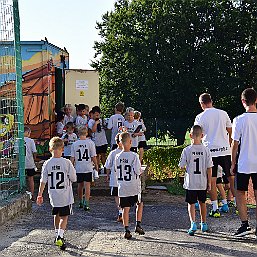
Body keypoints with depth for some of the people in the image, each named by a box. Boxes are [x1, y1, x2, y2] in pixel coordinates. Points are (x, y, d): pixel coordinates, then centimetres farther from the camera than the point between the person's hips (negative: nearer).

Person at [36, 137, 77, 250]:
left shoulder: (47, 164, -6)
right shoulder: (66, 163, -13)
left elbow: (43, 181, -2)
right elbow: (73, 179, -6)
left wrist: (40, 195, 7)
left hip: (53, 196, 3)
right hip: (65, 196, -3)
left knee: (57, 215, 21)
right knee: (64, 217, 4)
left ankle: (57, 235, 32)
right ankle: (60, 237, -13)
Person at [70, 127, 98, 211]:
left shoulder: (74, 144, -2)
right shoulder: (90, 143, -7)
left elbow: (72, 158, 0)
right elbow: (93, 157, -6)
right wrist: (96, 165, 8)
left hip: (78, 168, 2)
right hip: (88, 168, -2)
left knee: (80, 185, 15)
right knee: (87, 185, -1)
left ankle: (80, 202, 28)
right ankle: (86, 204, -8)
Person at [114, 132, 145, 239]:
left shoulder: (117, 157, -1)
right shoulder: (134, 156, -14)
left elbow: (116, 172, 7)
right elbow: (138, 171, -16)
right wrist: (140, 171, 5)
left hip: (122, 187, 3)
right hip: (134, 187, -3)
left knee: (125, 208, 7)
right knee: (140, 204, 20)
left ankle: (127, 230, 7)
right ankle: (138, 225, 16)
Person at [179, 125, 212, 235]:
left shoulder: (187, 150, -10)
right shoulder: (206, 150, -6)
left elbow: (181, 166, -6)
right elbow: (209, 168, -3)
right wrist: (209, 182, 5)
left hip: (190, 183, -2)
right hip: (203, 183, 2)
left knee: (191, 203, 6)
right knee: (202, 203, 19)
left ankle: (193, 223, -12)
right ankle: (204, 224, 30)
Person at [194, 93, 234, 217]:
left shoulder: (200, 117, -3)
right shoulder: (223, 113, 5)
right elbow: (230, 131, 14)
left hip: (210, 151, -2)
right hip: (225, 150, 3)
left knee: (212, 181, 2)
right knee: (232, 178, 12)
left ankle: (215, 209, 2)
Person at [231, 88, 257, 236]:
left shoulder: (239, 120, -10)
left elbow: (235, 145, -7)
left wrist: (233, 164, 3)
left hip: (244, 164, -3)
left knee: (240, 193, 9)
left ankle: (245, 224, 2)